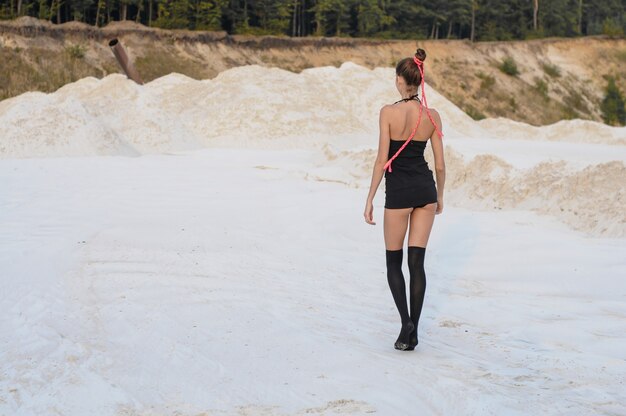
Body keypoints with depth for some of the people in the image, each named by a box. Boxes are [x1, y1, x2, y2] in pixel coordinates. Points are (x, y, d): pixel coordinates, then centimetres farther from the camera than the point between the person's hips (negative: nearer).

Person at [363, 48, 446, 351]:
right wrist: (440, 196, 20)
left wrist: (370, 199, -6)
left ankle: (405, 320, -8)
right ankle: (412, 332, 8)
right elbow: (440, 163, 5)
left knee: (394, 261, 11)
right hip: (426, 189, 4)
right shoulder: (432, 116, 1)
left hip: (399, 191, -4)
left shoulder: (389, 112, -12)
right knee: (417, 262, 8)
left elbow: (382, 160, -12)